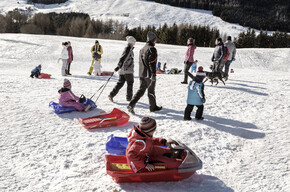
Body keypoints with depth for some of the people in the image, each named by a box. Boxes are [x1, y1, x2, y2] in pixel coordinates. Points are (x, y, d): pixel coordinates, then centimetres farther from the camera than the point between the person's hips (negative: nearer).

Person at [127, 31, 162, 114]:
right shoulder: (152, 49, -14)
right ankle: (153, 107, 22)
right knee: (151, 91, 7)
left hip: (142, 74, 7)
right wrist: (153, 74, -20)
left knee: (141, 90, 11)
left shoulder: (142, 49, 13)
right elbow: (152, 63, -20)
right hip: (149, 74, -7)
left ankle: (131, 105, -2)